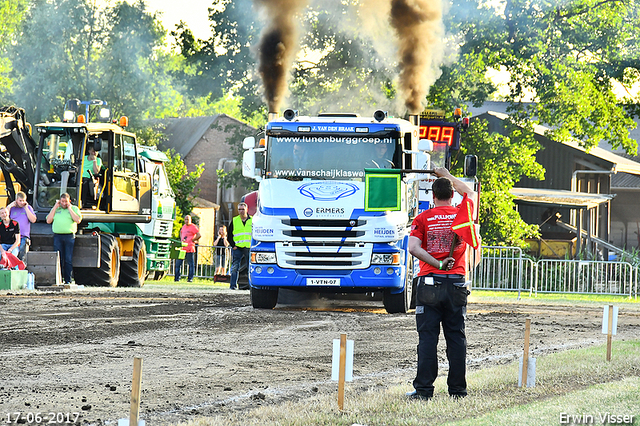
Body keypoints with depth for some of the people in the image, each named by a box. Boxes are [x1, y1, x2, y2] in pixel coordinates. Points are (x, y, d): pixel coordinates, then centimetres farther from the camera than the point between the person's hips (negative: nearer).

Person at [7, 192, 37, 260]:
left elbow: (33, 220, -2)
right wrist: (9, 206, -3)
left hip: (24, 237, 0)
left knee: (22, 257, -5)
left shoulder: (28, 208, 10)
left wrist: (26, 208, -3)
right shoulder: (12, 208, 10)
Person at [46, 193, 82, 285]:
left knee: (68, 260, -2)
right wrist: (55, 207, 5)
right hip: (57, 236, 2)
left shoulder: (74, 208, 10)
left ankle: (68, 280, 1)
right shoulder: (55, 209, 17)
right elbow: (48, 220, 8)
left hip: (69, 236, -2)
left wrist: (69, 208, -2)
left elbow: (78, 220, -5)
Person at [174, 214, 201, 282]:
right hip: (182, 248, 7)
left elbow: (198, 235, -14)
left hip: (189, 249, -7)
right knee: (178, 263, 4)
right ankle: (177, 278, 9)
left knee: (191, 264, 0)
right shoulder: (184, 226, 16)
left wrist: (192, 240, -8)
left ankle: (190, 278, 5)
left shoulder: (193, 227, -6)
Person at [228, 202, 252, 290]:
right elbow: (229, 235, 10)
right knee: (235, 267, -3)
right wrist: (233, 245, -2)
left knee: (251, 267, 1)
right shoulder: (234, 221, 8)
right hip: (237, 248, 0)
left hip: (249, 249, 0)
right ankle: (233, 285, 3)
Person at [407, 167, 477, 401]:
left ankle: (424, 389, -5)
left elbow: (413, 247, -14)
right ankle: (458, 388, 8)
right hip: (457, 285, 2)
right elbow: (471, 193, 28)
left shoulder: (423, 218, 0)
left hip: (429, 283, -2)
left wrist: (437, 264, -11)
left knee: (427, 337, -2)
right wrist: (447, 175, 37)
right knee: (456, 337, 6)